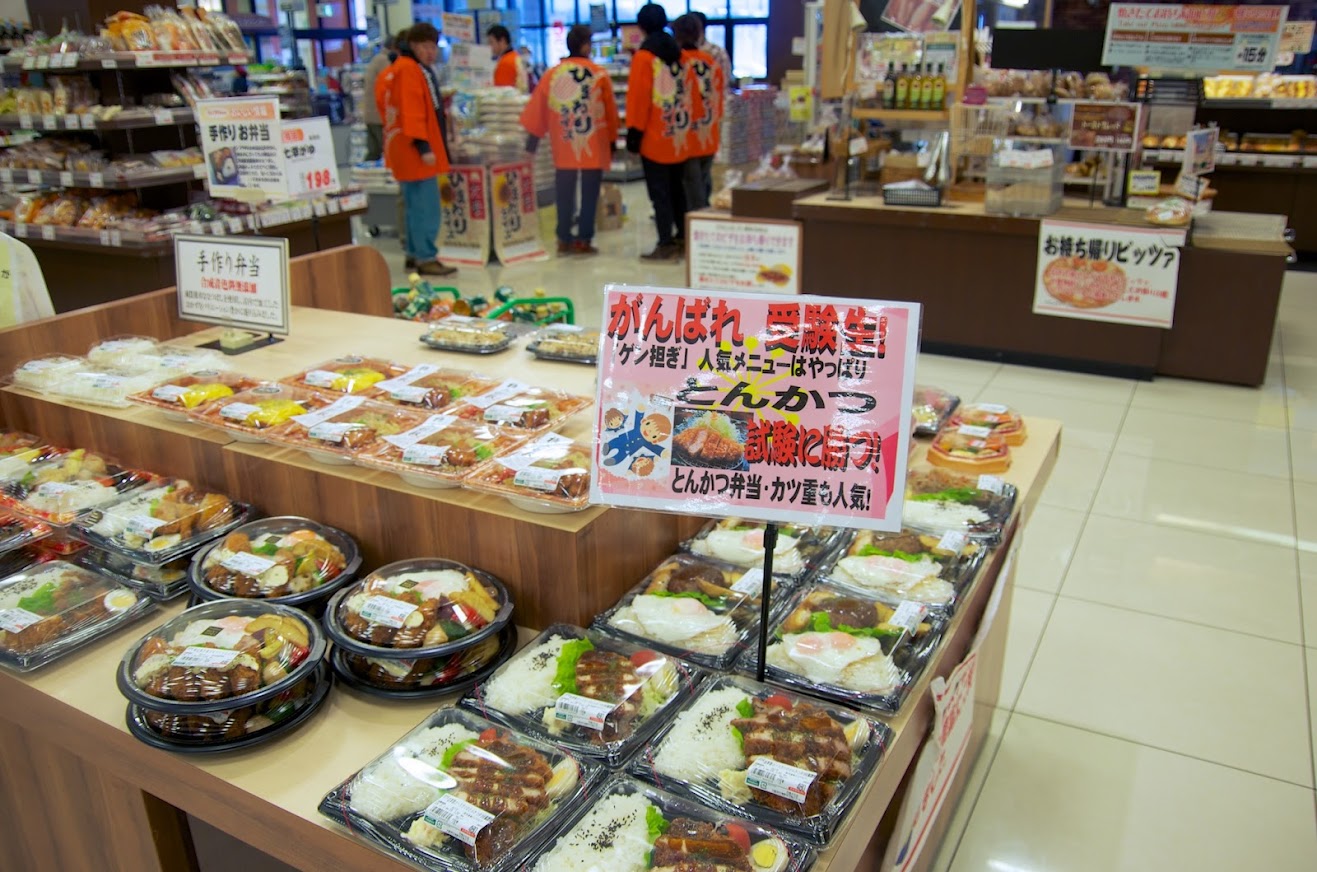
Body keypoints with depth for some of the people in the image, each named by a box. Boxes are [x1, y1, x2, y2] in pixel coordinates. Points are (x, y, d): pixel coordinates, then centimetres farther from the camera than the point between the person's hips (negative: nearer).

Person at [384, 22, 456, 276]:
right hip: (414, 151, -11)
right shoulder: (409, 69, -13)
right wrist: (423, 146, -26)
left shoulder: (418, 69, 20)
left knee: (417, 206, 15)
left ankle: (414, 254, 22)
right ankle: (426, 259, -8)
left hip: (410, 151, 11)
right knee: (426, 207, -10)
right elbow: (411, 111, -22)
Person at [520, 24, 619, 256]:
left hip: (564, 148, 2)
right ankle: (584, 239, 5)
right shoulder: (600, 75, -2)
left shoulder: (552, 75, 2)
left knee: (565, 195, 9)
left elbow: (537, 113, 4)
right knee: (589, 194, 5)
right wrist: (612, 142, 12)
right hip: (595, 149, -2)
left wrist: (532, 144, 12)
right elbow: (611, 112, 2)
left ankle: (564, 239, 10)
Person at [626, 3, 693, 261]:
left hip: (655, 139, -7)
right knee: (676, 189, 16)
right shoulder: (676, 51, 11)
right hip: (679, 137, 7)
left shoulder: (643, 57, -10)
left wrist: (634, 133, -10)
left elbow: (638, 97, -14)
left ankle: (666, 245, -4)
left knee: (659, 193, -3)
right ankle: (682, 237, 23)